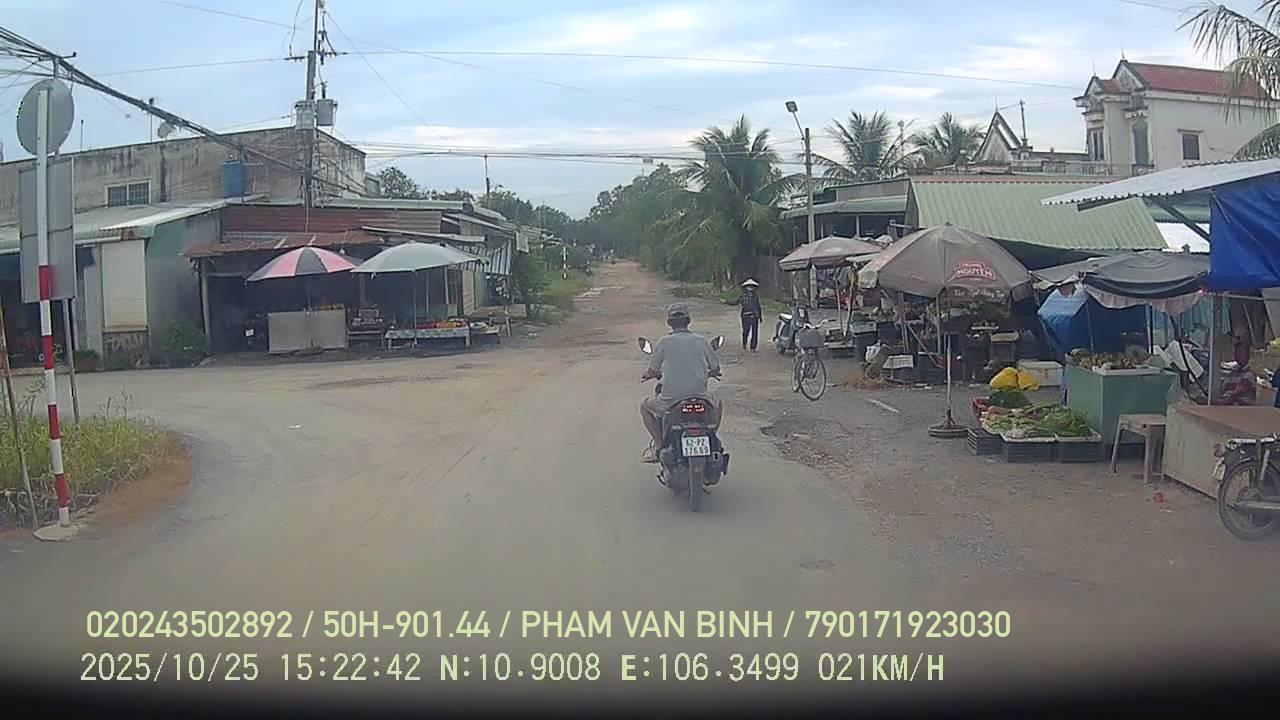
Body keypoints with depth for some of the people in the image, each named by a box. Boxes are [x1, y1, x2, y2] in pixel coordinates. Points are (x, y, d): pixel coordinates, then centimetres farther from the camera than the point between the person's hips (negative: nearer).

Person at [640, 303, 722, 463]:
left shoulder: (664, 342, -4)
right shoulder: (701, 341, 1)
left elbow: (652, 372, 2)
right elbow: (716, 369, 10)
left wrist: (647, 374, 26)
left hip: (670, 401, -2)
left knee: (645, 406, 28)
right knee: (718, 405, 35)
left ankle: (658, 445, 15)